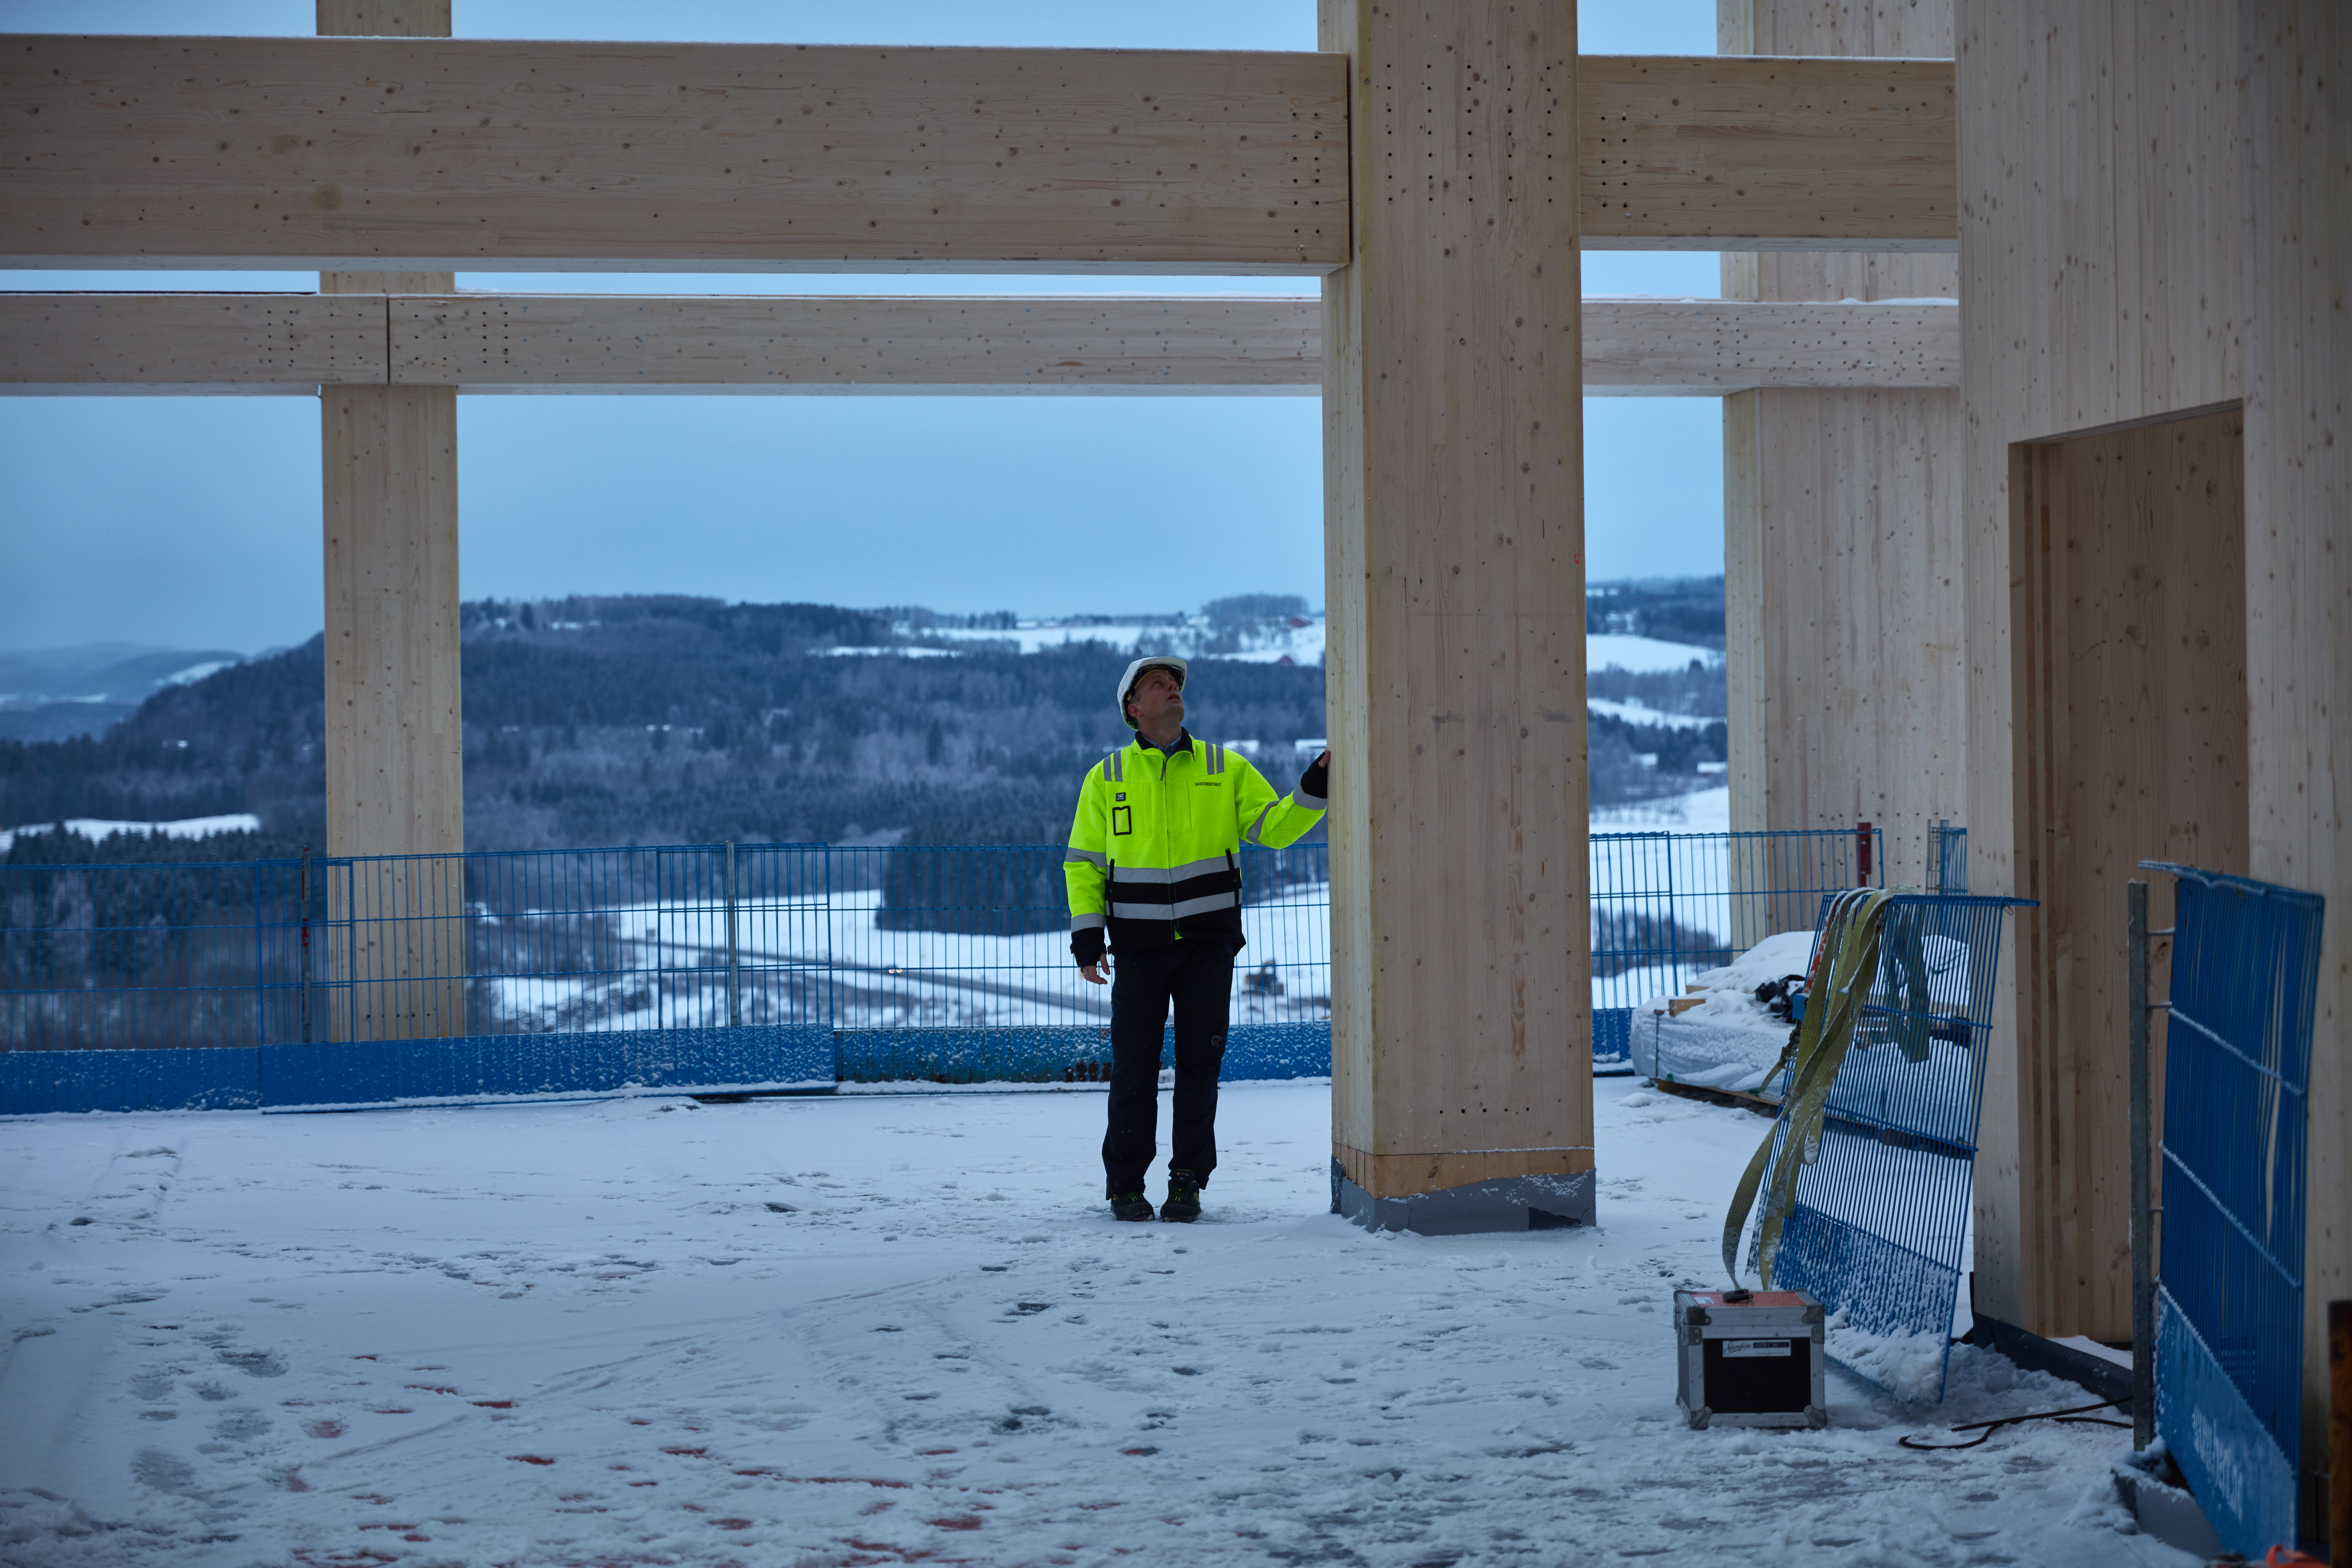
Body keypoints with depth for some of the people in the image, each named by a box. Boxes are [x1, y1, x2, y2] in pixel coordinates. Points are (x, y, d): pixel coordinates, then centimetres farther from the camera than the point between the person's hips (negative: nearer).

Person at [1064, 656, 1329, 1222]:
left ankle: (1188, 1181, 12)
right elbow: (1083, 862, 7)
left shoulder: (1226, 769, 7)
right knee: (1134, 1065, 0)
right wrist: (1086, 933, -3)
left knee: (1199, 1061, 2)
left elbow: (1275, 829, 1)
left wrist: (1314, 790, -15)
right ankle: (1126, 1185, 9)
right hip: (1139, 946, 0)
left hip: (1208, 943, 1)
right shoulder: (1107, 777, 6)